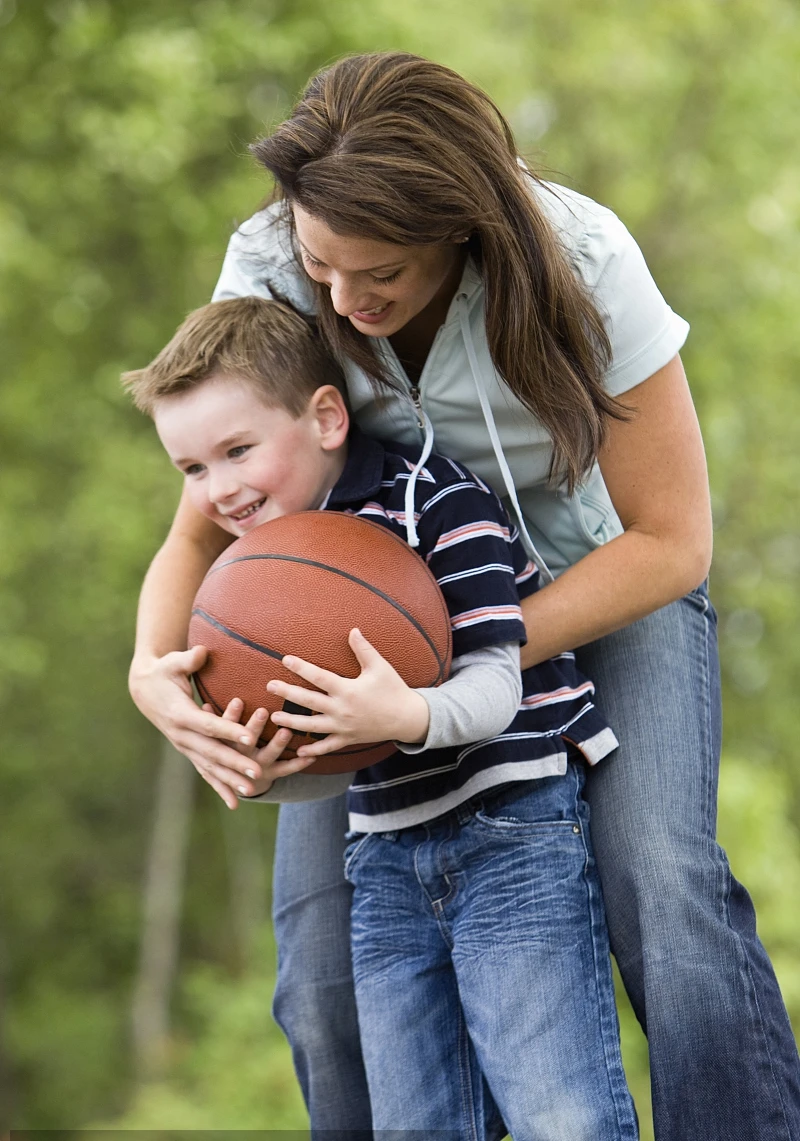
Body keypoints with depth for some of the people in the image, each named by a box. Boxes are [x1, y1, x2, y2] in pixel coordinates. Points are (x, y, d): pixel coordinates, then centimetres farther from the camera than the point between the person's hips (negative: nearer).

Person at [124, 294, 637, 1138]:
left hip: (514, 837, -7)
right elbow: (338, 757, 6)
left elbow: (494, 683, -18)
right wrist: (264, 772, -17)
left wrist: (409, 716, -40)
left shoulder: (434, 500, -12)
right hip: (387, 863, 7)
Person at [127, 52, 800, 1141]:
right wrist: (154, 667, -36)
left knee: (665, 889, -26)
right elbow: (205, 523, -13)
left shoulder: (578, 262, -29)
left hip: (607, 580, -3)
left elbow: (672, 542, -22)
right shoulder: (267, 273, -21)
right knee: (325, 965, -9)